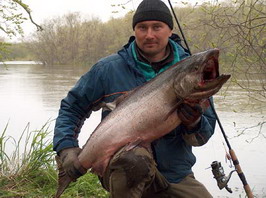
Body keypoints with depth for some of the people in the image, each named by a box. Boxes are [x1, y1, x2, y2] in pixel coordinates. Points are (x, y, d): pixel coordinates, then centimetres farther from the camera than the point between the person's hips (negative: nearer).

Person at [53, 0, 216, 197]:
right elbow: (71, 107, 7)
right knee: (134, 158, -37)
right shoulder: (109, 69, -4)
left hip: (176, 176, 3)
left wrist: (194, 123, -24)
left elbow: (206, 133, -1)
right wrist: (67, 148, -8)